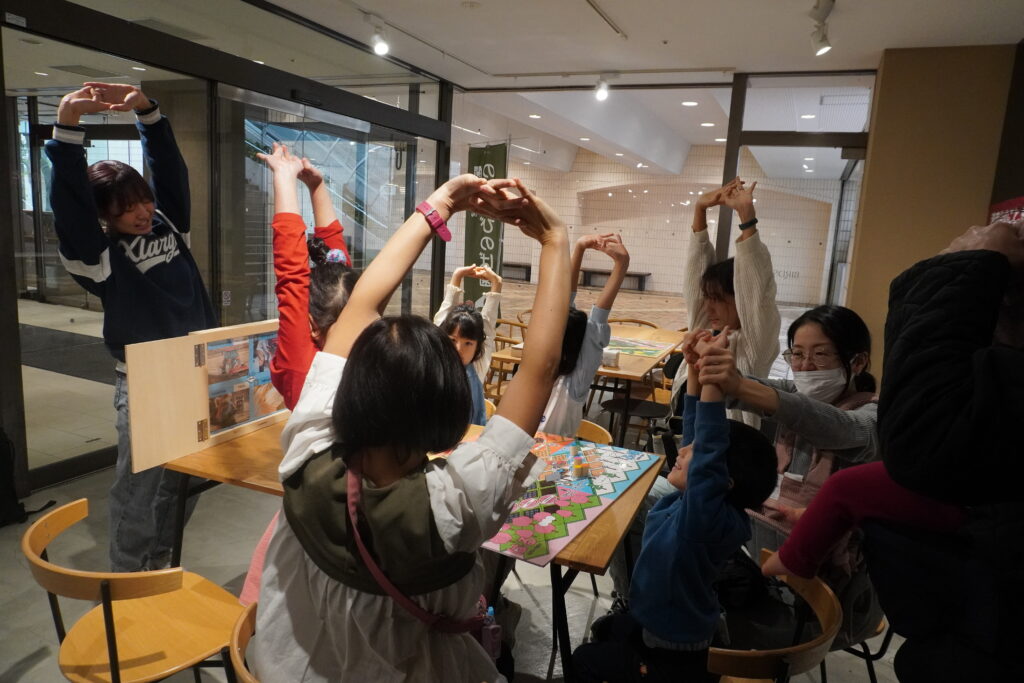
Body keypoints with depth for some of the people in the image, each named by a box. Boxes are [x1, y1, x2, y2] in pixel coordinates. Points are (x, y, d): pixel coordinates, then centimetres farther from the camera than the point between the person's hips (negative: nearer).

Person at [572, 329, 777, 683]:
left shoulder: (712, 517, -35)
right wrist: (695, 367, -14)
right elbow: (698, 434, -6)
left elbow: (709, 454, -49)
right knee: (604, 629, 30)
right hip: (661, 621, 8)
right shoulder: (689, 499, -12)